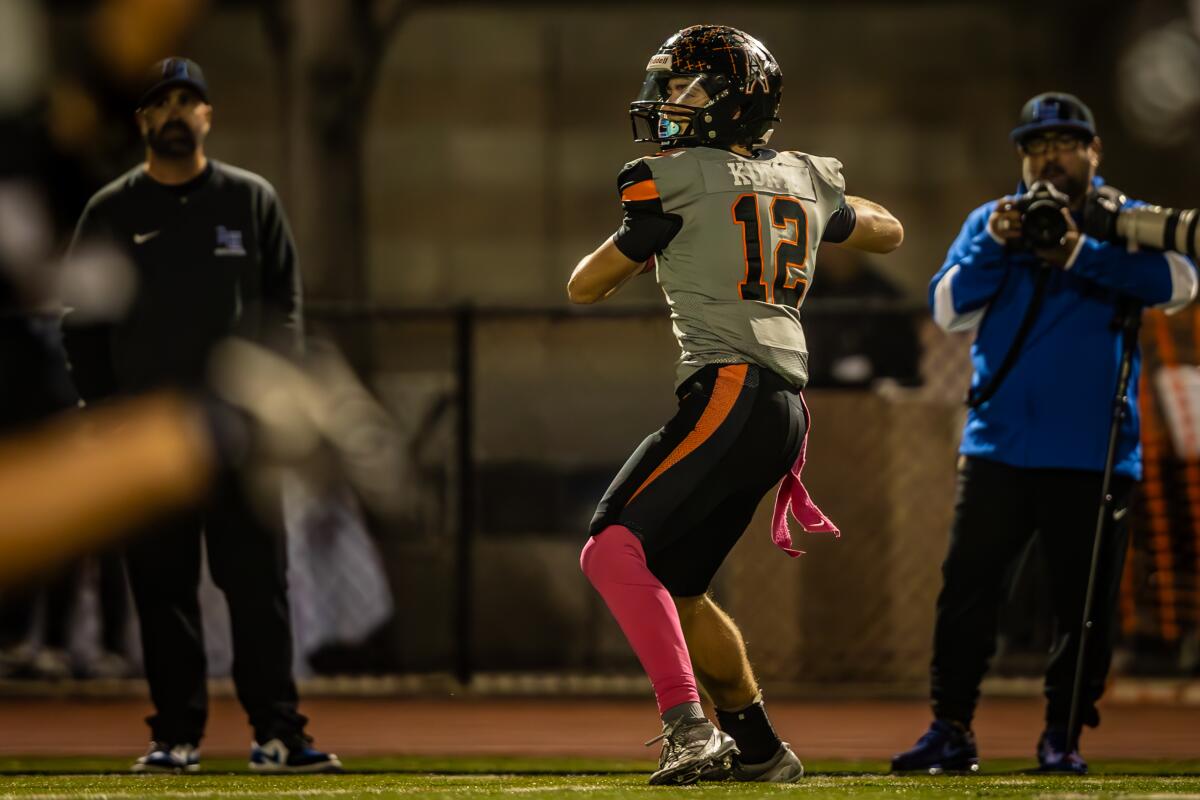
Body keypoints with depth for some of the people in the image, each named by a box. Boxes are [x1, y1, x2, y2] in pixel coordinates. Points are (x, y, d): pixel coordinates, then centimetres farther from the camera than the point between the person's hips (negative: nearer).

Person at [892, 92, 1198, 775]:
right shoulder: (991, 222, 12)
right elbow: (949, 309, 1)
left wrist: (1082, 254, -23)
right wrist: (994, 245, -14)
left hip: (1094, 453, -1)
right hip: (999, 444, 1)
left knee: (1086, 599, 0)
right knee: (968, 585, -3)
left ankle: (1063, 736, 10)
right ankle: (952, 730, 2)